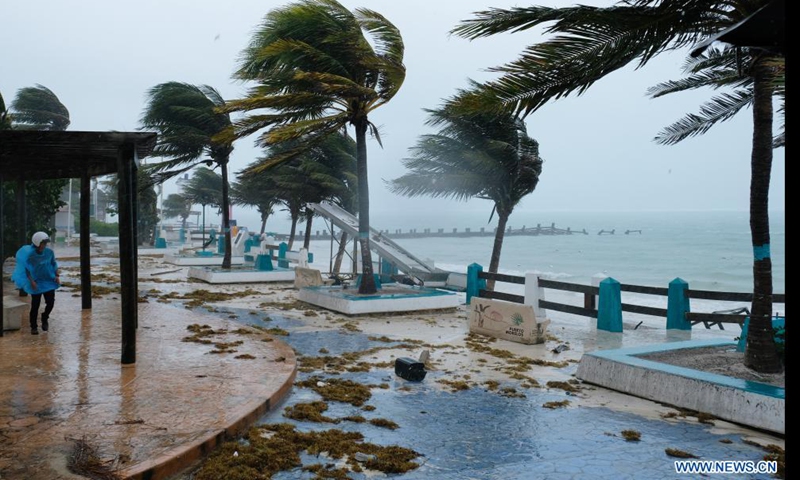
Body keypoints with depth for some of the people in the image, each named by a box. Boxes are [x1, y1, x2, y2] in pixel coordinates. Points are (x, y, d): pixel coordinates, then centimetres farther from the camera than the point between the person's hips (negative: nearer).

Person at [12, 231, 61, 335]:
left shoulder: (49, 252, -2)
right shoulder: (30, 254, -12)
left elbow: (54, 264, 10)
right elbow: (27, 269, -8)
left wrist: (57, 276, 0)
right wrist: (31, 281, -18)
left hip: (49, 281, 3)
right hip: (36, 283, -3)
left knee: (51, 302, -2)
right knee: (35, 306, 2)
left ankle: (45, 318, 28)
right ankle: (34, 327, 16)